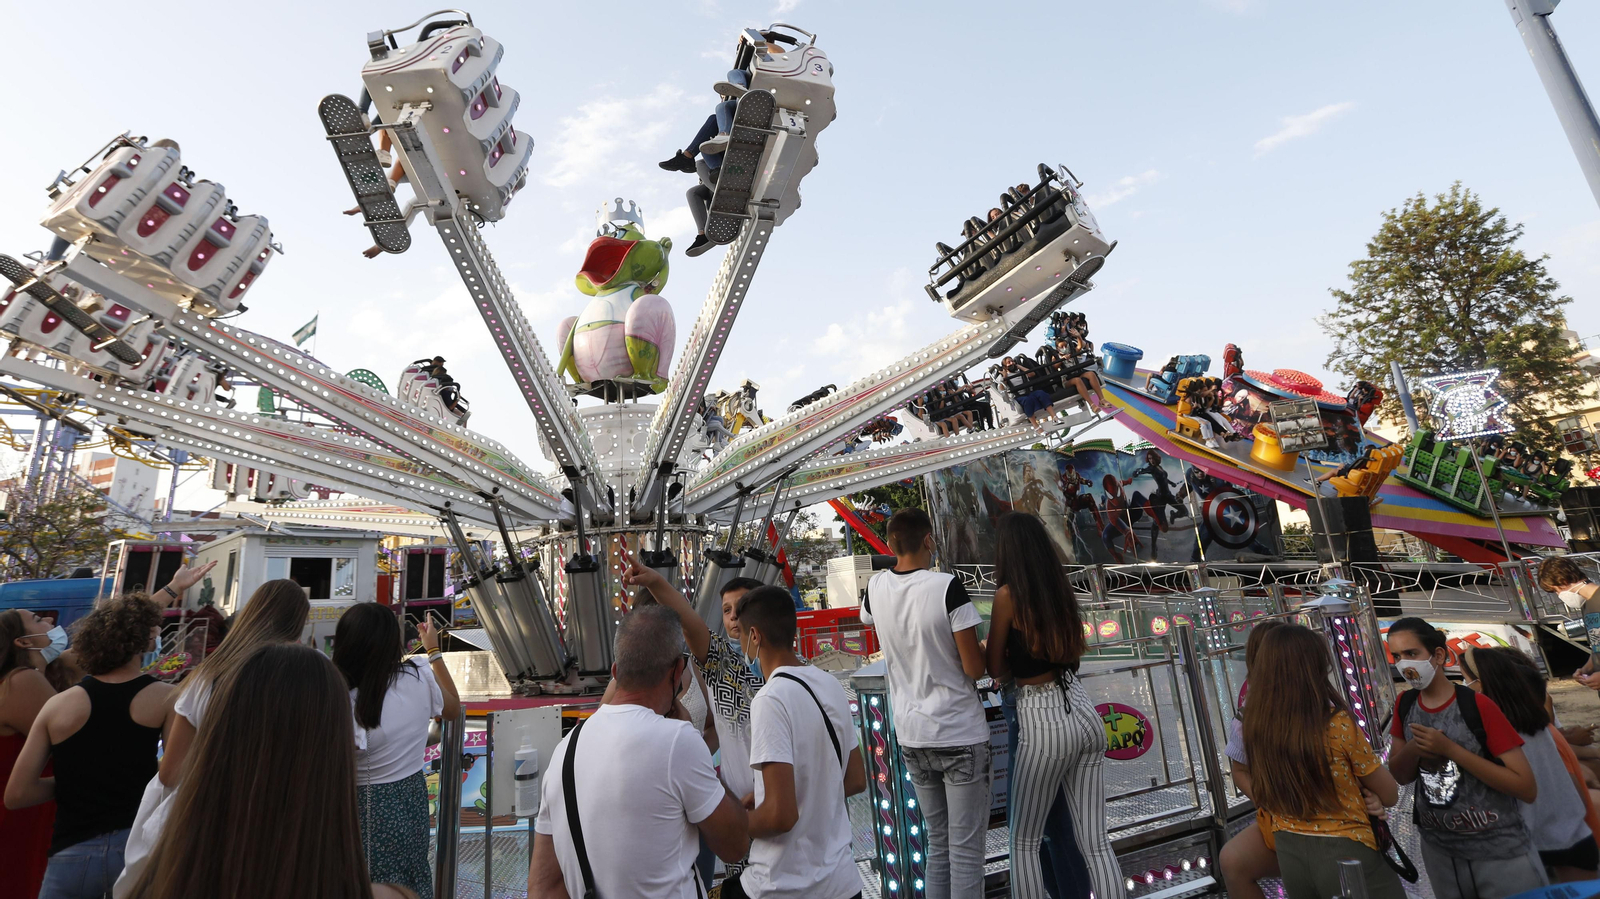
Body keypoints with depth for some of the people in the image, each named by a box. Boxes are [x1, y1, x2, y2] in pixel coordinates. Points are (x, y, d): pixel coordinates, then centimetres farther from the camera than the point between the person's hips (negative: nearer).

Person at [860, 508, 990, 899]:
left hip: (912, 735, 5)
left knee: (937, 843, 19)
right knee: (966, 848, 7)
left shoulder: (876, 588, -4)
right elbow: (974, 669, -15)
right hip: (959, 734, -5)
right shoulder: (947, 587, -19)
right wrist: (983, 649, 6)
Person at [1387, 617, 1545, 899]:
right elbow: (1399, 775, 5)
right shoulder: (1404, 705, -3)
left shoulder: (1477, 706, -17)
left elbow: (1527, 788, -17)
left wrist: (1450, 749, -26)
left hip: (1501, 853, -5)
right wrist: (1412, 749, -15)